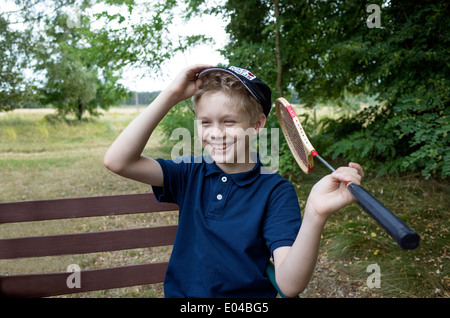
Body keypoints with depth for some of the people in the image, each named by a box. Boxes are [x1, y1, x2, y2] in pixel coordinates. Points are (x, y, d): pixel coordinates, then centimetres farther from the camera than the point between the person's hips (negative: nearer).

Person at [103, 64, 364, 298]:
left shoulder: (275, 191, -9)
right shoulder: (190, 174, 0)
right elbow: (118, 161, -12)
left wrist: (315, 215, -37)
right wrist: (172, 95, -14)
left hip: (250, 294, -4)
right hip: (181, 292, 4)